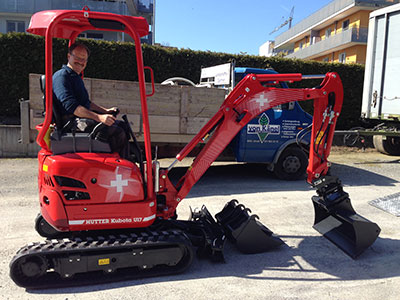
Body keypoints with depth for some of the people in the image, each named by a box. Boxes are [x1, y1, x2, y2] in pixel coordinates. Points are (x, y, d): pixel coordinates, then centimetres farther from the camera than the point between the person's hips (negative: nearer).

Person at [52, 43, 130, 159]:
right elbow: (71, 106, -23)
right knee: (117, 133, -21)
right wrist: (98, 117, -30)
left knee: (122, 125, 7)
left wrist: (105, 111, 17)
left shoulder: (76, 77, 23)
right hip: (73, 123, -10)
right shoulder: (61, 76, -10)